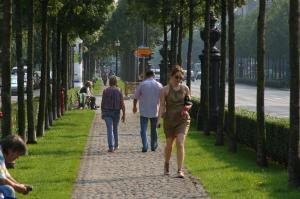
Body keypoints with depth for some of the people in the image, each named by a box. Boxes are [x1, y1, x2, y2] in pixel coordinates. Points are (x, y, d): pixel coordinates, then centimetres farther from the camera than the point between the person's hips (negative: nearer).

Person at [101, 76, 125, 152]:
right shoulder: (119, 91, -5)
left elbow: (102, 103, -1)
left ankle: (111, 147, -18)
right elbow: (122, 104, -8)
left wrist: (102, 113, 10)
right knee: (115, 129, 19)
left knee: (110, 129, -6)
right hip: (116, 112, 1)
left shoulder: (105, 91, -3)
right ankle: (116, 145, 32)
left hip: (107, 112, -1)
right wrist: (123, 114, -3)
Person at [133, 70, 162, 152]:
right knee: (154, 130, 15)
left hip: (144, 111, -2)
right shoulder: (159, 85, -1)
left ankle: (145, 147, -10)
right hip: (155, 111, 2)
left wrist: (134, 107, 18)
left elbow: (136, 97, 1)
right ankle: (153, 146, 23)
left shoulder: (142, 84, -6)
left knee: (143, 129, 1)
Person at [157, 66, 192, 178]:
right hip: (169, 119, 0)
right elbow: (162, 106, -3)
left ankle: (180, 170, -17)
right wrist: (159, 119, -13)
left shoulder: (185, 89, 5)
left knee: (180, 143, -16)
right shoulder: (165, 90, -1)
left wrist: (188, 107, -8)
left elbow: (189, 103, 15)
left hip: (183, 119, 0)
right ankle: (166, 165, 39)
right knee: (169, 144, 11)